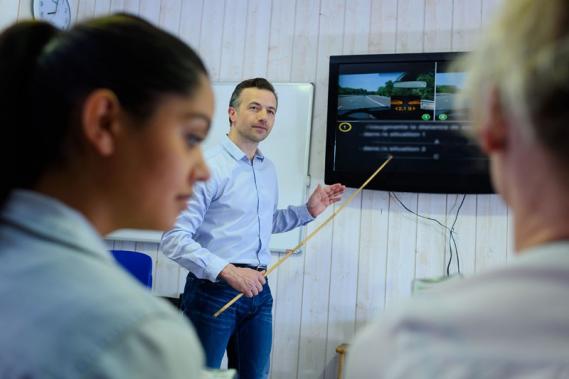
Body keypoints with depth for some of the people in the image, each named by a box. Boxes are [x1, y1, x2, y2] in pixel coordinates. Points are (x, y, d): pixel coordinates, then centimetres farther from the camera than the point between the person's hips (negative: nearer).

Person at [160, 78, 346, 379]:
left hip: (258, 289, 7)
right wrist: (228, 272, -25)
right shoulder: (207, 167, -15)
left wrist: (308, 210, 11)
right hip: (213, 290, -7)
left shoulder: (268, 169, 9)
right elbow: (174, 239, -19)